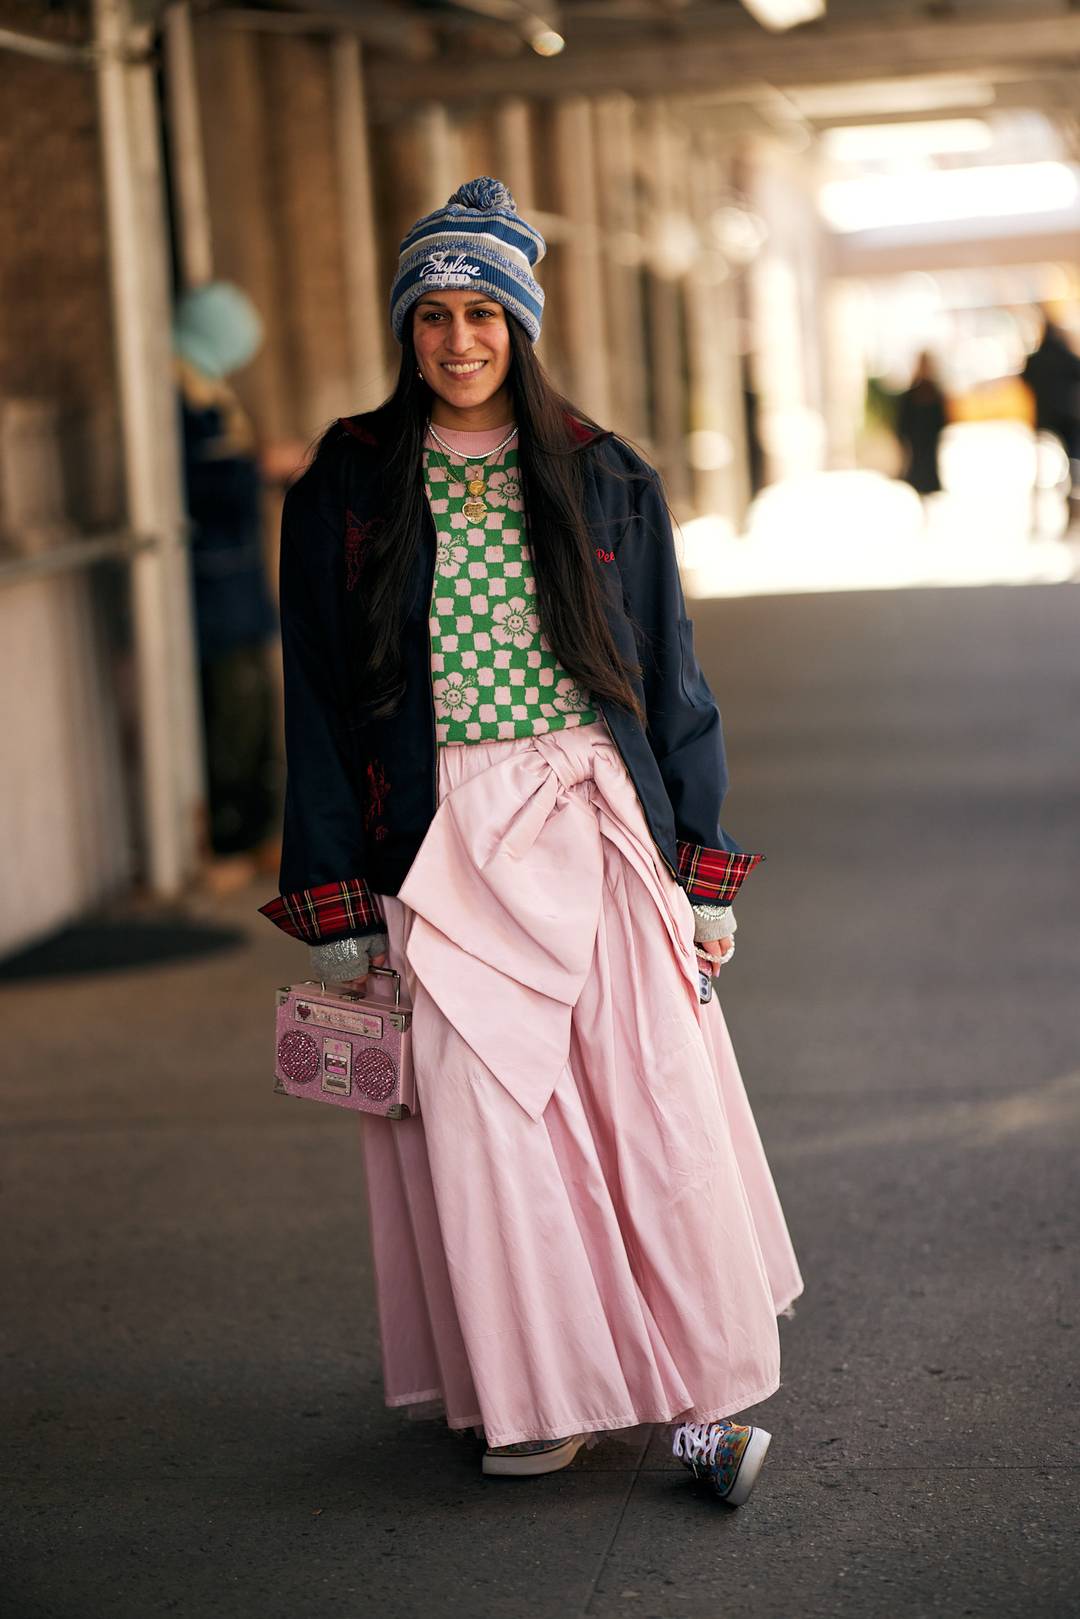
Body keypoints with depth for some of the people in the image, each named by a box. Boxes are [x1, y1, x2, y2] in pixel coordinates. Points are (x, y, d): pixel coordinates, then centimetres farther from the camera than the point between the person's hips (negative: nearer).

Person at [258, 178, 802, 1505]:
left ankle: (706, 1392, 8)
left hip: (599, 830, 1)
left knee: (657, 1103, -3)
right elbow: (317, 701, 4)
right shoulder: (344, 492, 4)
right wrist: (335, 906, -1)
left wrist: (701, 871, 4)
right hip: (442, 845, 0)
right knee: (483, 1119, 1)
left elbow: (671, 676, 9)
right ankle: (533, 1394, 17)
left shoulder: (608, 482, 7)